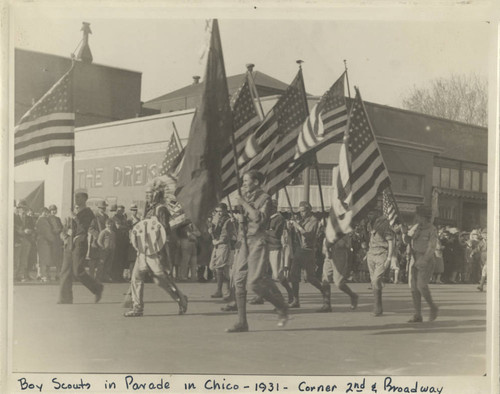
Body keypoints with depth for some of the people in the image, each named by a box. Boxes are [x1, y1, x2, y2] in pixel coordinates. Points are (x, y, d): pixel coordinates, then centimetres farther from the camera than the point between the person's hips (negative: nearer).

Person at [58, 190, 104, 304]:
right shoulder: (74, 212, 18)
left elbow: (86, 229, -13)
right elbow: (65, 228, 22)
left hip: (79, 244, -7)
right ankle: (65, 299, 3)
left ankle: (97, 288, 11)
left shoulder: (88, 212, -4)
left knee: (78, 272, -10)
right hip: (69, 244, 7)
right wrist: (66, 238, 8)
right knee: (65, 271, 1)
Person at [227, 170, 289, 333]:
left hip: (258, 241, -8)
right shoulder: (245, 197, 19)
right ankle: (242, 322, 2)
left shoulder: (265, 198, -4)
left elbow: (260, 218, -20)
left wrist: (245, 204, -14)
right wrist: (240, 217, 4)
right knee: (239, 280, -1)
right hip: (245, 241, 8)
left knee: (255, 281, -14)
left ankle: (282, 308, 9)